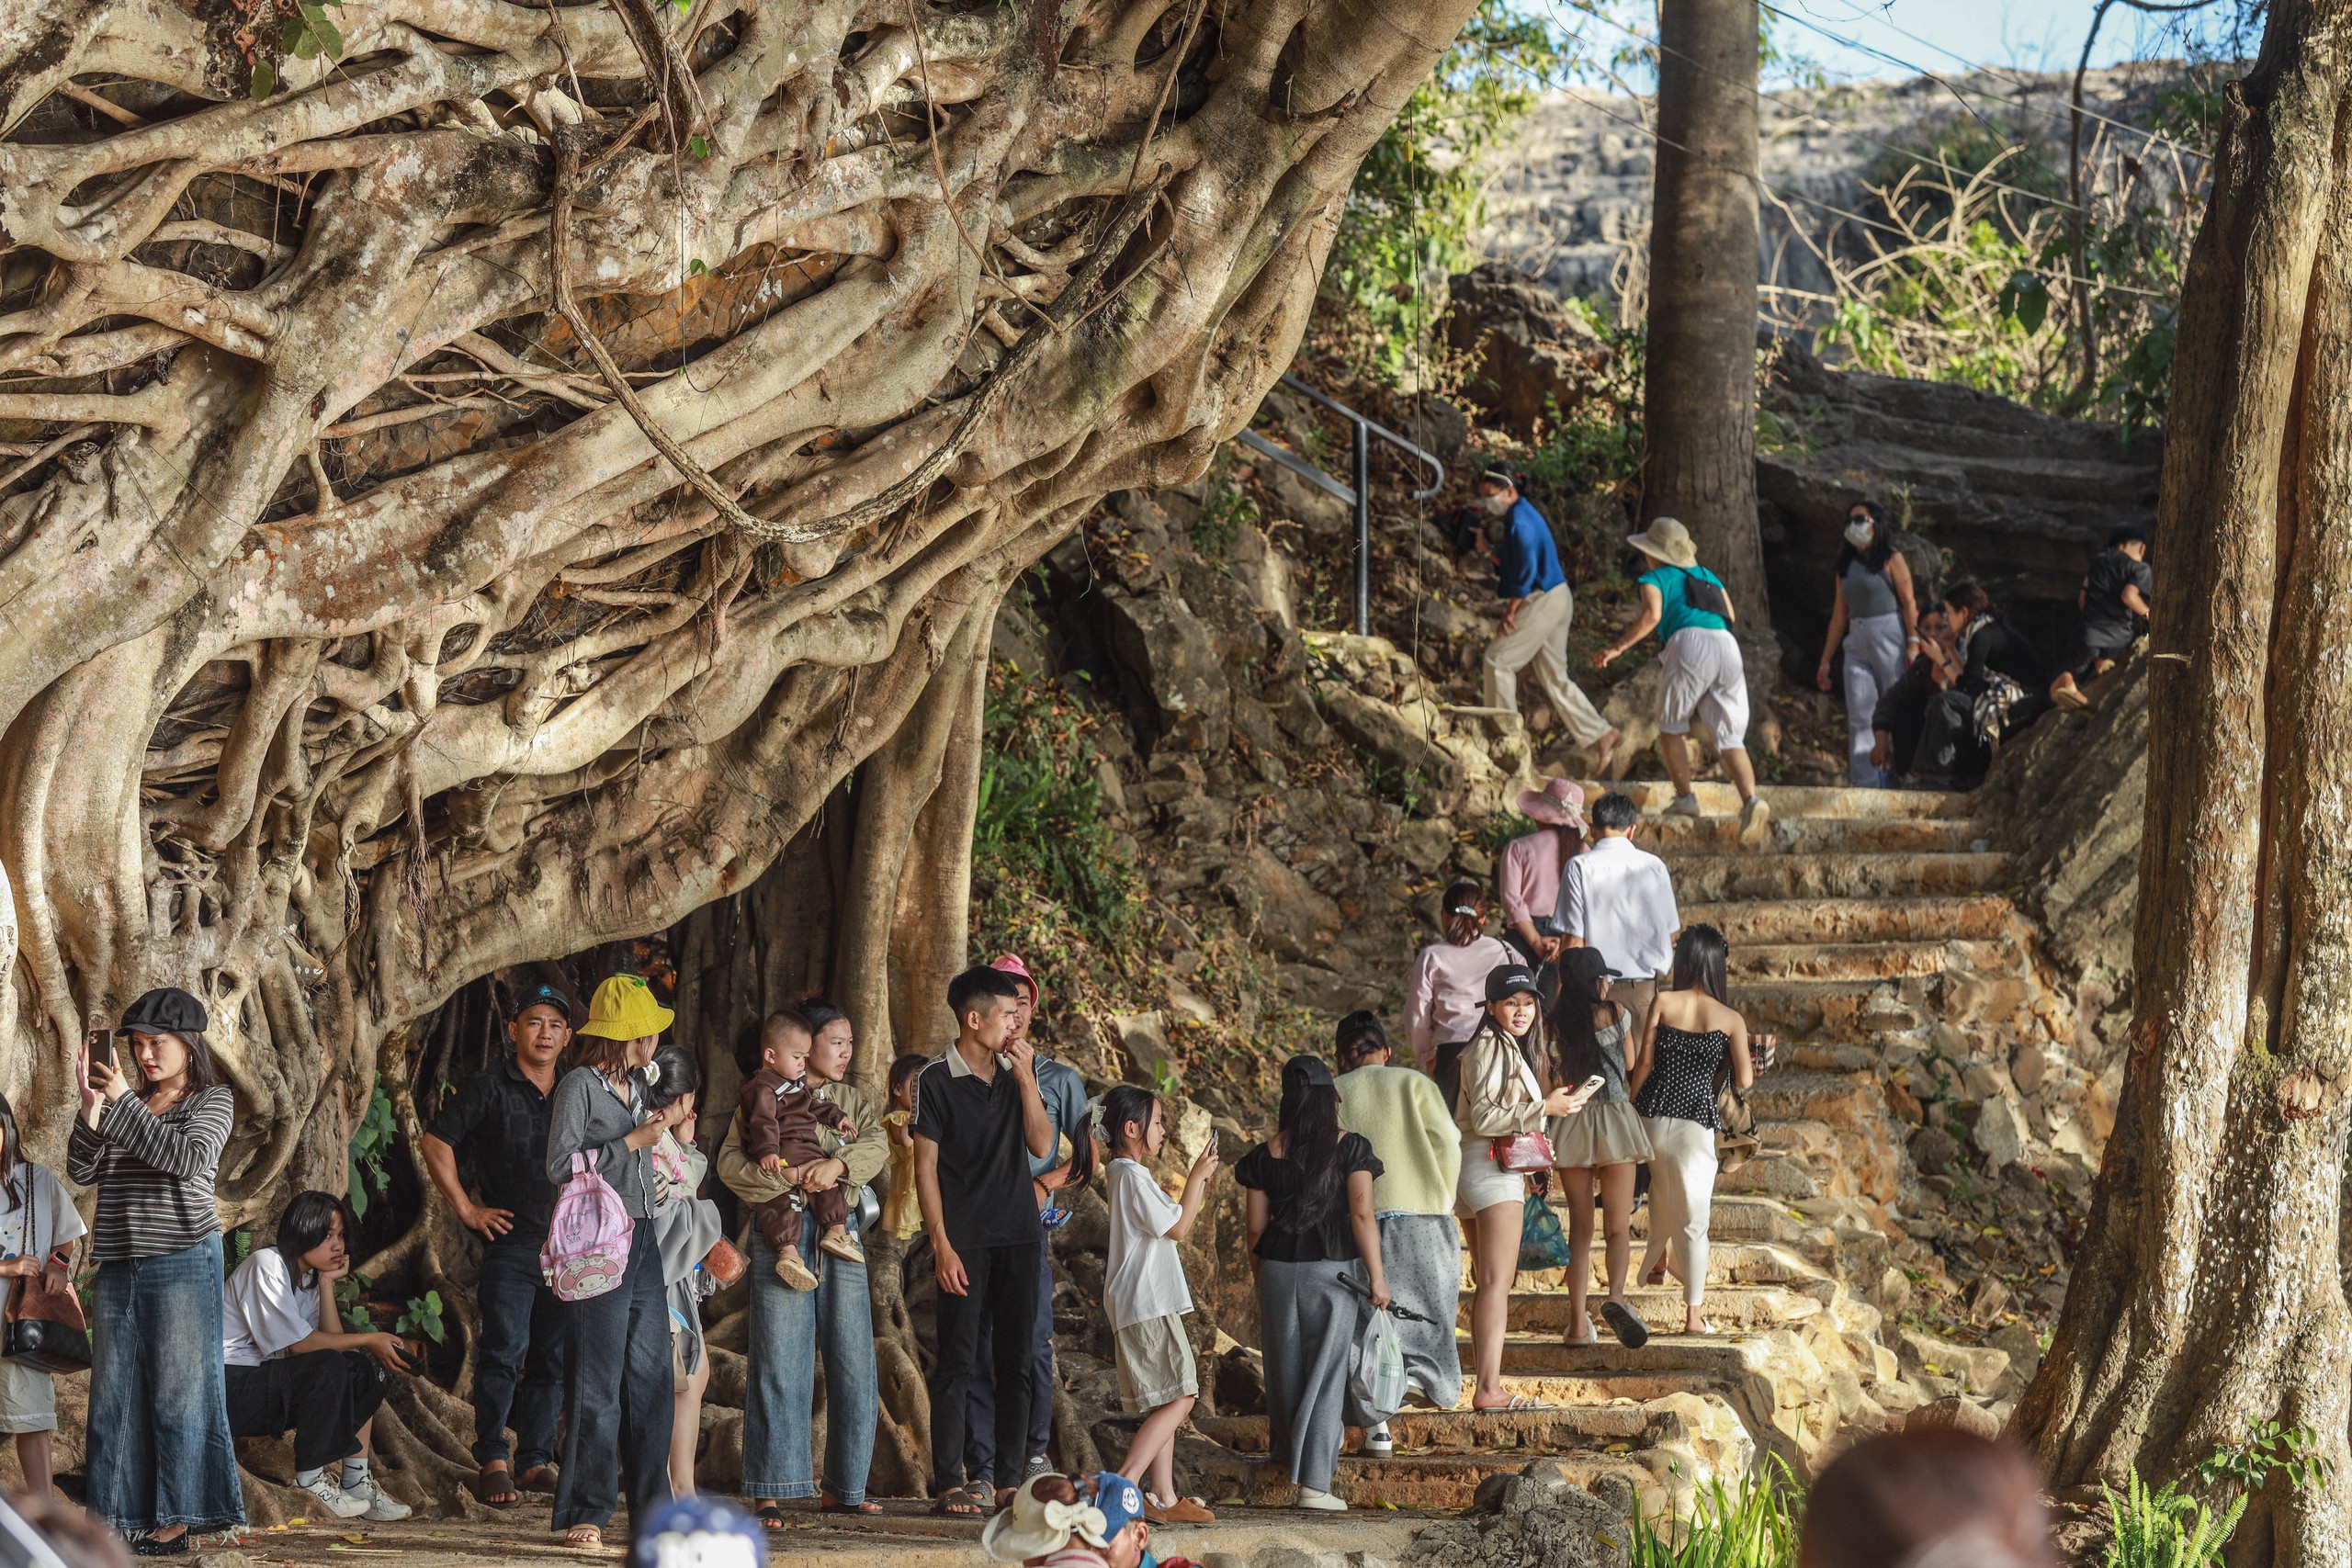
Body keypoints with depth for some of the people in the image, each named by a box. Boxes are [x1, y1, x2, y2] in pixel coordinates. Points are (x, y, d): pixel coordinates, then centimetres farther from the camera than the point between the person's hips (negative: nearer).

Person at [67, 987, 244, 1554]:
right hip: (118, 1265, 5)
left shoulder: (212, 1101, 2)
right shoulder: (125, 1104, 14)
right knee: (113, 1396, 4)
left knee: (177, 1393, -5)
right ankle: (117, 1518, 7)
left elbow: (187, 1160, -16)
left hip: (181, 1262, -5)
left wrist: (122, 1101, -15)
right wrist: (91, 1108, -8)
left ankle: (175, 1524, -3)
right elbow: (84, 1171, 7)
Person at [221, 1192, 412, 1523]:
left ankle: (355, 1479, -6)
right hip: (230, 1387, -9)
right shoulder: (267, 1266, -13)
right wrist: (368, 1341, -14)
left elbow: (334, 1339, 0)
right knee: (330, 1368, -27)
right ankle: (310, 1480, -21)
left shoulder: (309, 1277, 14)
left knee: (364, 1368, -2)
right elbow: (298, 1344, -18)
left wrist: (327, 1282, -5)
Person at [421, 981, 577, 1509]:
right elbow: (436, 1143, 0)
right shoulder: (488, 1088, 1)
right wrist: (467, 1209, -3)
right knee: (506, 1350, -13)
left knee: (555, 1357, 6)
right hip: (510, 1242, -5)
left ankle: (535, 1460, 13)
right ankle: (492, 1461, -9)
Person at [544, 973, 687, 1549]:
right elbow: (561, 1165, -15)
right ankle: (586, 1512, -2)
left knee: (650, 1377, 7)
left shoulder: (635, 1085, 17)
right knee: (597, 1382, -6)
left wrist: (663, 1122, 19)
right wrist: (634, 1141, -12)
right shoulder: (579, 1085, -7)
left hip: (643, 1242, 8)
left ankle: (651, 1507, 13)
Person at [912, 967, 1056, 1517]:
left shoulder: (1018, 1073, 10)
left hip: (1019, 1237, 5)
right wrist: (942, 1246, -11)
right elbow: (926, 1168, -6)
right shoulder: (936, 1081, -5)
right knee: (957, 1362, -5)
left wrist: (1025, 1079, -7)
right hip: (965, 1240, -5)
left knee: (1017, 1359, 5)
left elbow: (1041, 1146, 4)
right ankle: (949, 1483, -3)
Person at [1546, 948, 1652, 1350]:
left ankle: (1578, 1324, 2)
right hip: (1613, 1118, -3)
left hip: (1570, 1124, 3)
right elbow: (1630, 1064, 11)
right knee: (1619, 1225, -3)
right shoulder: (1616, 1013, -2)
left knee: (1580, 1227, 8)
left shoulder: (1557, 1020, 4)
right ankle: (1616, 1295, -30)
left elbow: (1552, 1075, 8)